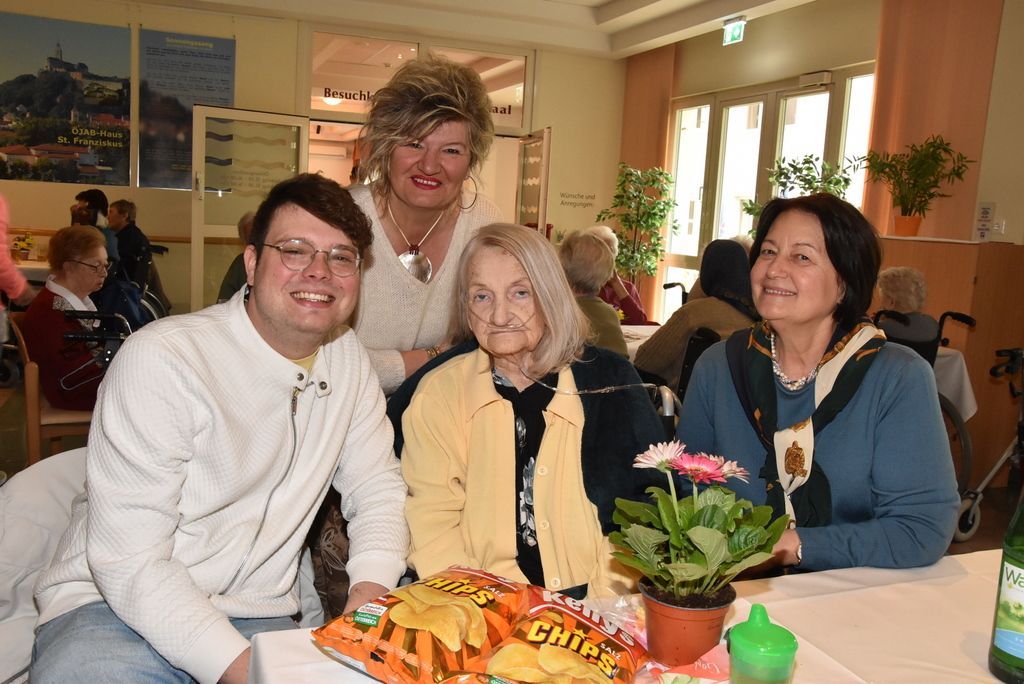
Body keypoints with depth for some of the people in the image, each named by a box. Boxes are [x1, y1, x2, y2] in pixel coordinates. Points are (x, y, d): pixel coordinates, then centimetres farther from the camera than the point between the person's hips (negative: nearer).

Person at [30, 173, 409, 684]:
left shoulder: (349, 360, 4)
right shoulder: (161, 358, -15)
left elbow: (377, 487, 8)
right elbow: (129, 562, -18)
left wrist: (371, 589, -11)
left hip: (258, 618, 5)